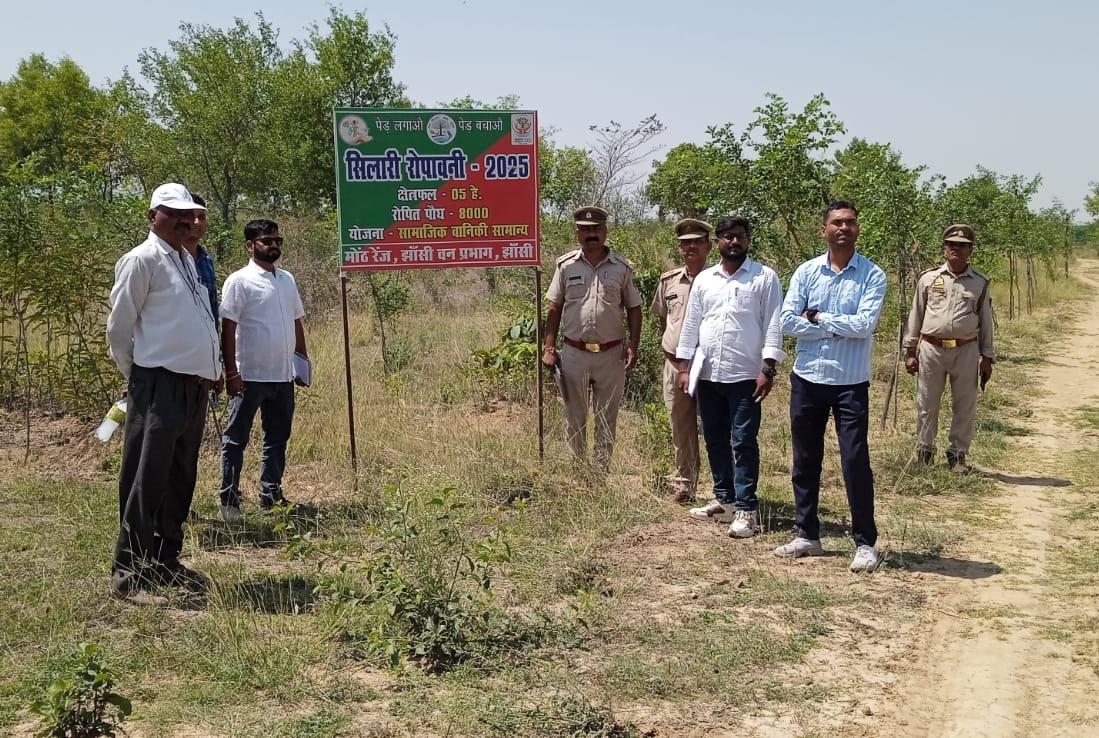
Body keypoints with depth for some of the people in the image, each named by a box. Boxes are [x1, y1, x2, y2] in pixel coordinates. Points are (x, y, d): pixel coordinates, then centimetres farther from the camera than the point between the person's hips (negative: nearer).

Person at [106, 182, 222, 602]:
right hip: (159, 386, -8)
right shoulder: (142, 260, -7)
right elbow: (118, 327, -6)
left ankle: (166, 561, 23)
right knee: (146, 479, -7)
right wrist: (137, 376, 2)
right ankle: (129, 574, -3)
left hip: (195, 387, 8)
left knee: (180, 480, 13)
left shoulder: (188, 261, 18)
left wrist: (212, 371, 15)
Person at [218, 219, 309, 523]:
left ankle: (271, 495, 24)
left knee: (277, 438, 13)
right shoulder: (239, 281, -7)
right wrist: (231, 372, -16)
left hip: (283, 376, 7)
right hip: (250, 375, -7)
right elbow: (228, 329, -11)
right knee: (236, 439, 1)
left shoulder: (287, 279, 12)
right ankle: (229, 501, 5)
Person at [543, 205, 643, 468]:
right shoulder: (565, 265, 3)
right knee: (574, 417, 9)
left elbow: (634, 308, 7)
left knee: (606, 419, 8)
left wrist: (633, 346, -4)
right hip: (573, 353, 0)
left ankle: (602, 471, 17)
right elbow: (554, 308, 5)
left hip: (611, 355, 0)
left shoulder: (622, 268, 3)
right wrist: (549, 347, -1)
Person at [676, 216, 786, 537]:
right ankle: (724, 500, 22)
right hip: (707, 374, 5)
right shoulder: (703, 279, 12)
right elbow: (691, 324, 14)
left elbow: (773, 325, -6)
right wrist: (684, 367, 9)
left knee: (744, 442, -5)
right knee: (715, 440, 11)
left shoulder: (765, 278, -1)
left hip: (745, 375, -5)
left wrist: (768, 369, -14)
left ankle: (746, 508, -2)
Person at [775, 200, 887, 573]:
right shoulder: (806, 272, 3)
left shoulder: (872, 275, -4)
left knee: (855, 461, -4)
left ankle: (865, 542, 6)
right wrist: (839, 328, -11)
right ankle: (807, 535, 24)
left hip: (851, 383, -3)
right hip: (808, 378, 3)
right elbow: (788, 322, -7)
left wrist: (819, 318, -9)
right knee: (805, 461, 11)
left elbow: (865, 324, -17)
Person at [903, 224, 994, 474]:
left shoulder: (979, 283, 6)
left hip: (966, 351, 0)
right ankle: (924, 453, 18)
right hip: (931, 349, 0)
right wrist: (910, 351, 5)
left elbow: (986, 322, 10)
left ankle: (957, 455, 17)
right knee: (926, 404, 6)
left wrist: (987, 357, 6)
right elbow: (915, 315, 8)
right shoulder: (928, 278, 4)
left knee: (965, 406, 6)